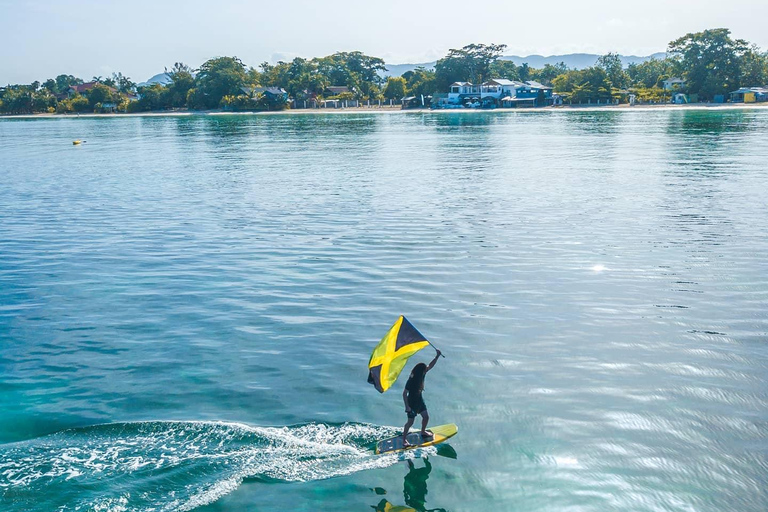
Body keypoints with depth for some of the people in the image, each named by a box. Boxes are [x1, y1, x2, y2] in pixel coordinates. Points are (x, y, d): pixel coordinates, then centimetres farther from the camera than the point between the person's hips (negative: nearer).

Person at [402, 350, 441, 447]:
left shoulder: (421, 375, -9)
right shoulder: (411, 380, -29)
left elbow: (430, 366, 0)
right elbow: (404, 393, -24)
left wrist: (437, 356, -11)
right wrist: (407, 406, -24)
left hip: (419, 400, 8)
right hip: (412, 402, -8)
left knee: (426, 417, 16)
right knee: (410, 422, -1)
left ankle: (423, 432, 42)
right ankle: (404, 440, 12)